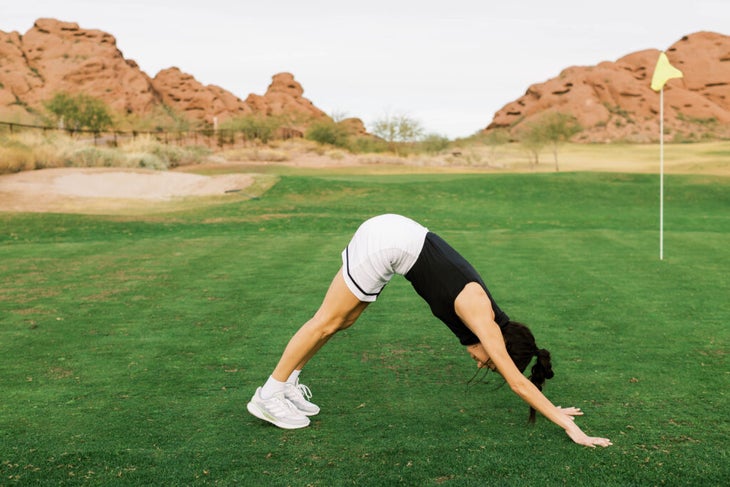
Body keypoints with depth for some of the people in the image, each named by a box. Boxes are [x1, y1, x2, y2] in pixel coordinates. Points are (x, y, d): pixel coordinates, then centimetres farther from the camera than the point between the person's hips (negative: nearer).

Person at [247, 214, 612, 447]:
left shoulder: (484, 317, 6)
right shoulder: (481, 318, -14)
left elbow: (517, 381, 18)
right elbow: (517, 382, -14)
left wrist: (552, 409, 23)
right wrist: (568, 427, -11)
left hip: (395, 237, 8)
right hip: (387, 241, -8)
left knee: (342, 321, 13)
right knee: (327, 322, -1)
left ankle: (288, 382, 24)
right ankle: (268, 396, 10)